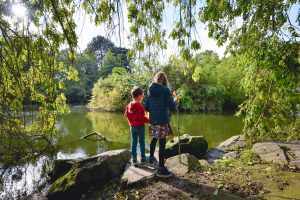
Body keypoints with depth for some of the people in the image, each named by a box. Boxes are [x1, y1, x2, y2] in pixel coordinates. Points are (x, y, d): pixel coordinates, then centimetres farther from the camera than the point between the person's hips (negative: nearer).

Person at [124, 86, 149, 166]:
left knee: (133, 142, 11)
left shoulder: (129, 105, 2)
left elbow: (126, 114, 10)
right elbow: (142, 117, -22)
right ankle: (143, 159, 17)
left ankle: (134, 160, 16)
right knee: (142, 142, 8)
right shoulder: (140, 105, -20)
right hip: (140, 126, -6)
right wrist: (149, 121, -10)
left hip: (132, 126, 6)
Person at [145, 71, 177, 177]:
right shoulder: (166, 90, -11)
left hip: (153, 121, 6)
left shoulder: (150, 90, 4)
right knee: (162, 143, 1)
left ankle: (151, 158, 43)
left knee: (154, 139, 25)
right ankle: (161, 168, 9)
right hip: (163, 121, -6)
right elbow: (172, 107, -14)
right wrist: (175, 102, 7)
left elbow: (146, 107, 7)